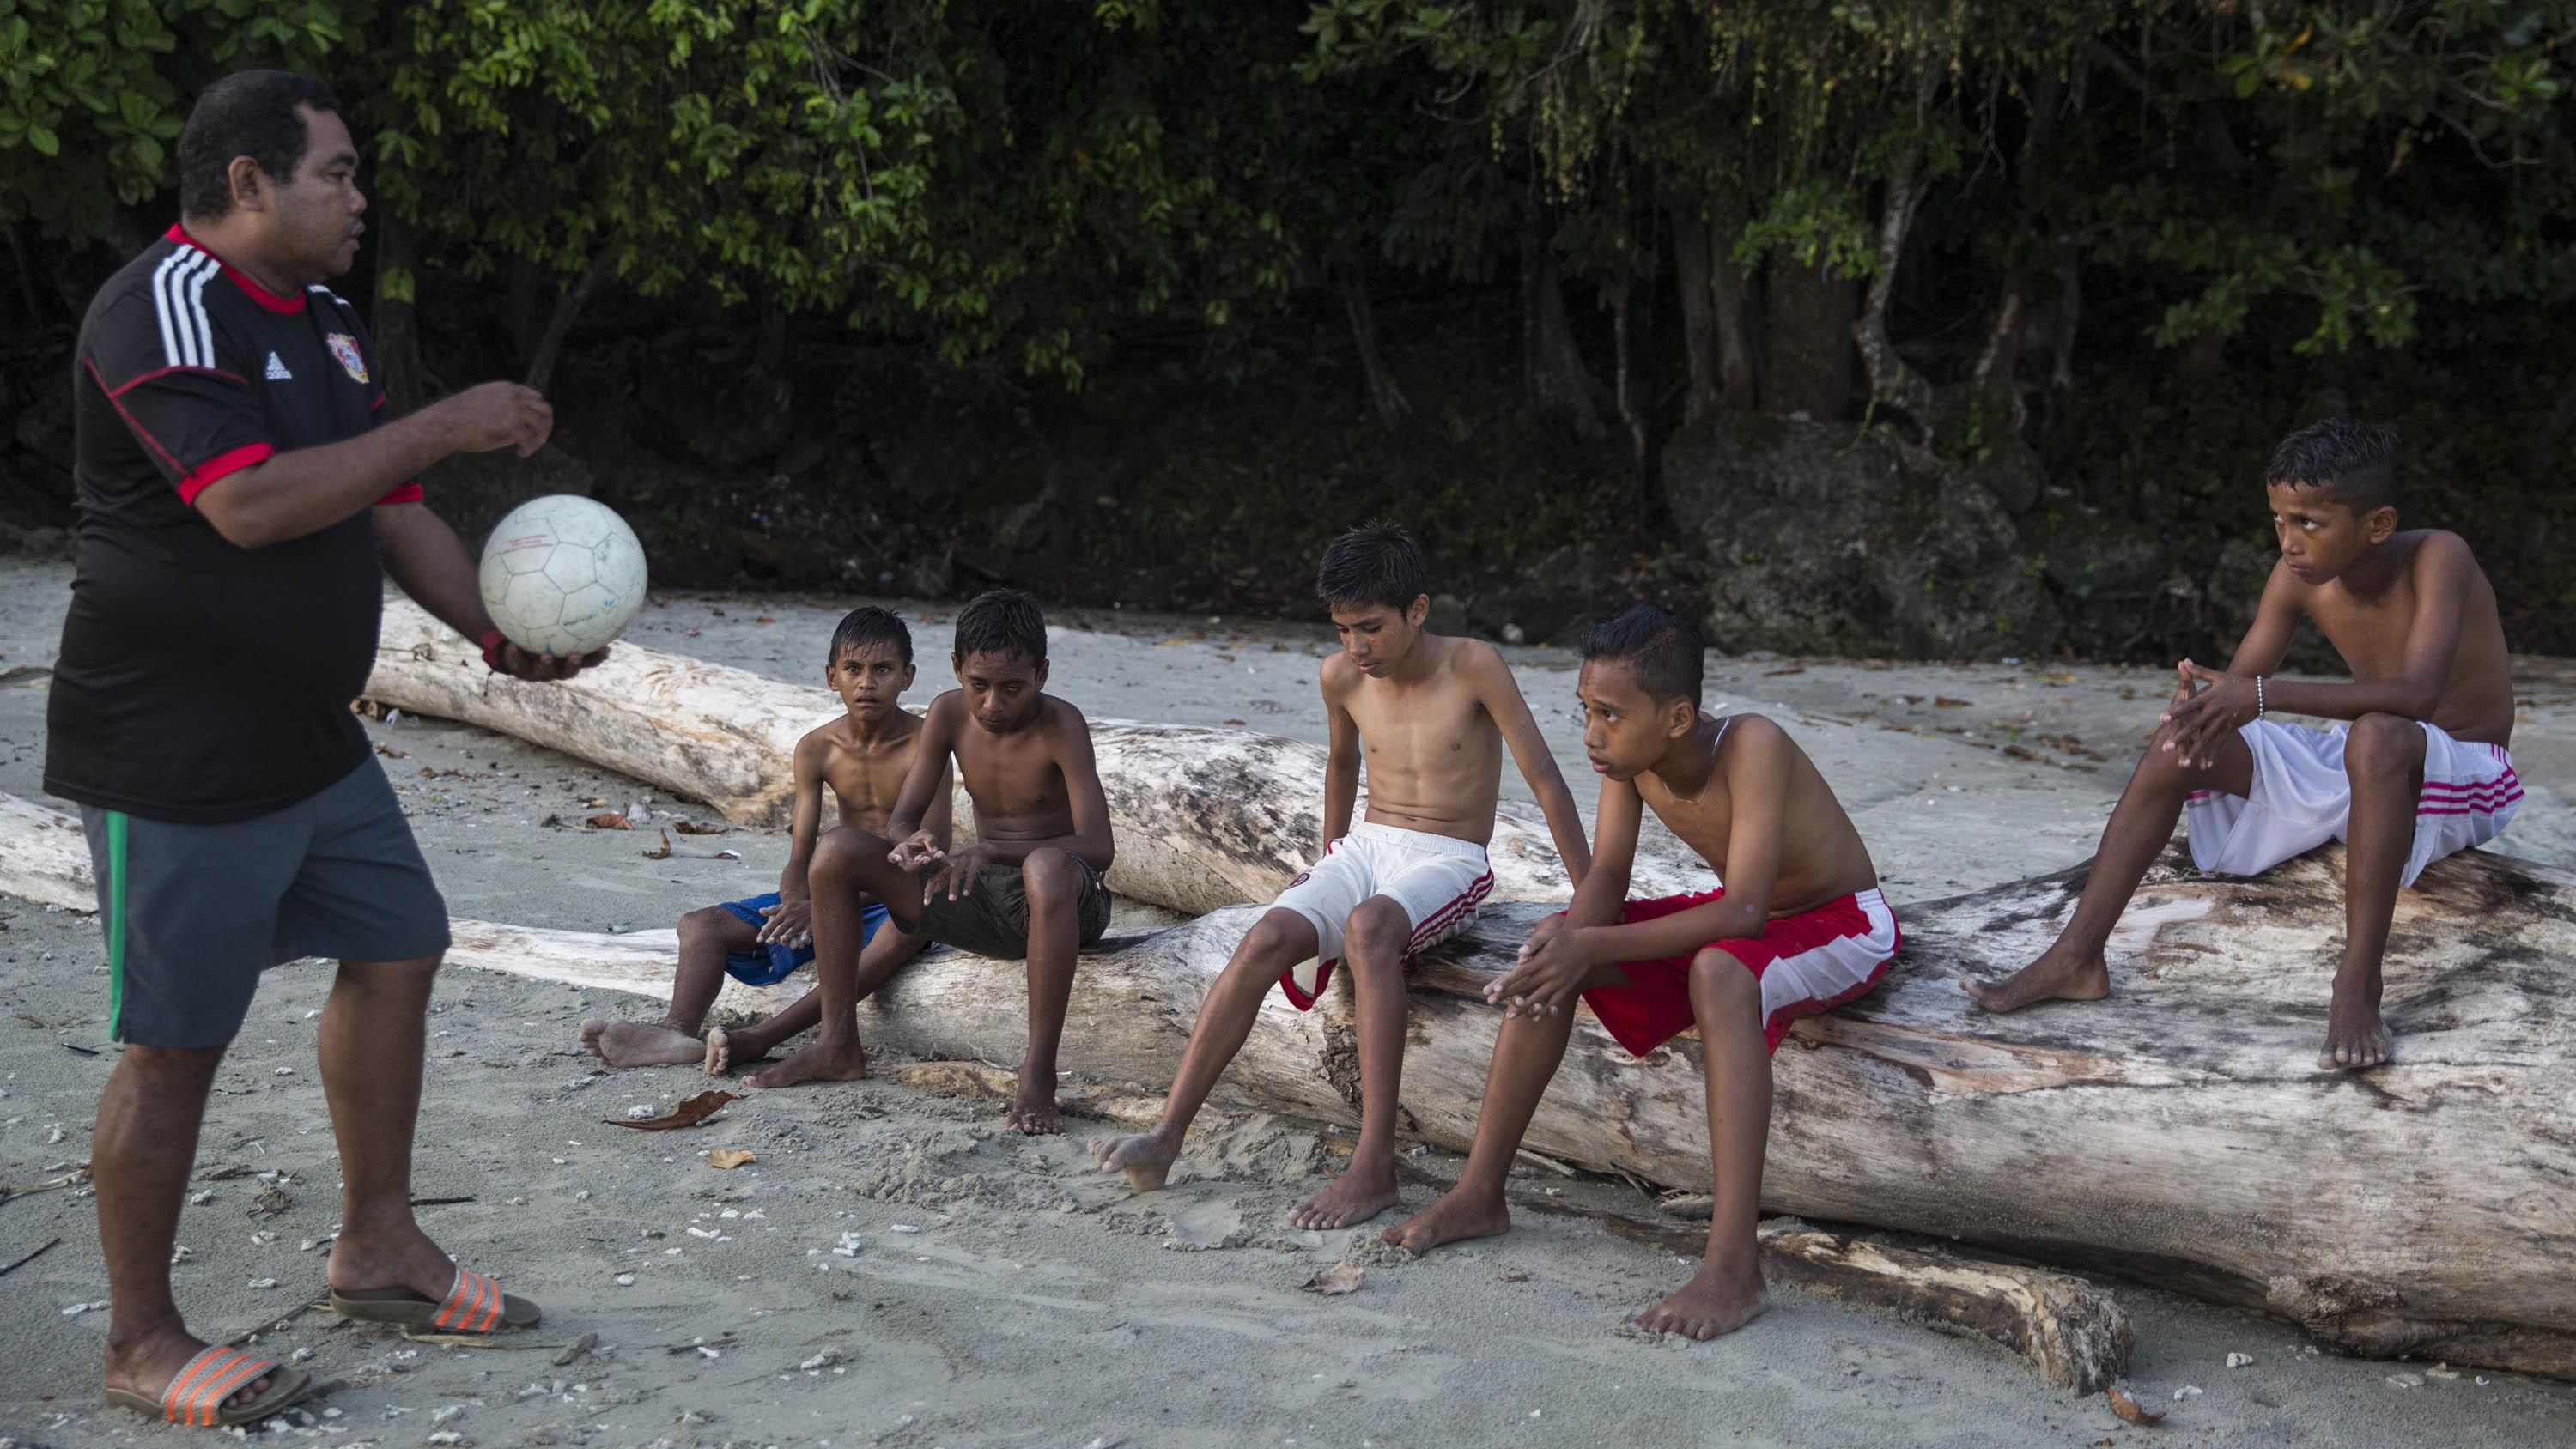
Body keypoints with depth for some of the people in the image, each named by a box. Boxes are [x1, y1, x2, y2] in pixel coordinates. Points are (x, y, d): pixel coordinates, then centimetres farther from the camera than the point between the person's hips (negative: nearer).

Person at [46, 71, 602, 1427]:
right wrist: (446, 425, -24)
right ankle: (143, 1343, 17)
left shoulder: (324, 320, 12)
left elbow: (394, 513, 15)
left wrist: (500, 633, 1)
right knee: (174, 1046, 0)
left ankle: (378, 1248, 31)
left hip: (313, 741, 10)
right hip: (177, 761, -9)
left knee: (395, 950, 15)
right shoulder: (162, 307, -18)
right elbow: (251, 503, -31)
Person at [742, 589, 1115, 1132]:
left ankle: (1039, 1072, -35)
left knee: (1047, 865, -42)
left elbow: (1099, 847, -27)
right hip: (982, 901, 6)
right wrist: (912, 841, -28)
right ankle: (839, 1045, -2)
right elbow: (901, 819, -2)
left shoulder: (1060, 725, -18)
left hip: (1066, 904, -6)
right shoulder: (948, 713, -3)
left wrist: (991, 851, -40)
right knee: (838, 850, -8)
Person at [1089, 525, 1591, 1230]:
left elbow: (1545, 780, -10)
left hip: (1446, 862, -5)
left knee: (1368, 926, -39)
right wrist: (1331, 859, 32)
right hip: (1365, 850, 5)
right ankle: (1166, 1136, -28)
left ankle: (1375, 1165, -39)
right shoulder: (1341, 676, 4)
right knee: (1266, 938, -26)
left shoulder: (1473, 665, -11)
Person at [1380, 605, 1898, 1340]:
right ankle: (1479, 1195, 0)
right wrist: (1569, 930, -33)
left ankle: (1733, 1267, -40)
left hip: (1843, 923, -7)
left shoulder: (1752, 746, -34)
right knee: (1547, 961, -8)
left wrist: (1595, 944, -43)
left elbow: (1745, 911, -38)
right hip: (1741, 917, 7)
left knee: (1717, 973, -40)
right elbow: (1607, 875, -10)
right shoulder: (1629, 750, -14)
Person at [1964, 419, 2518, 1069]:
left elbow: (2416, 693, -38)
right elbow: (2237, 683, -6)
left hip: (2461, 776, -6)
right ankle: (2076, 959, -16)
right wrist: (2200, 705, -32)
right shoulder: (2299, 576, -6)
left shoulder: (2438, 558, -23)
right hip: (2355, 770, 6)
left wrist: (2267, 695, -47)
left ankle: (2358, 986, -37)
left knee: (2378, 735, -41)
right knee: (2178, 741, -13)